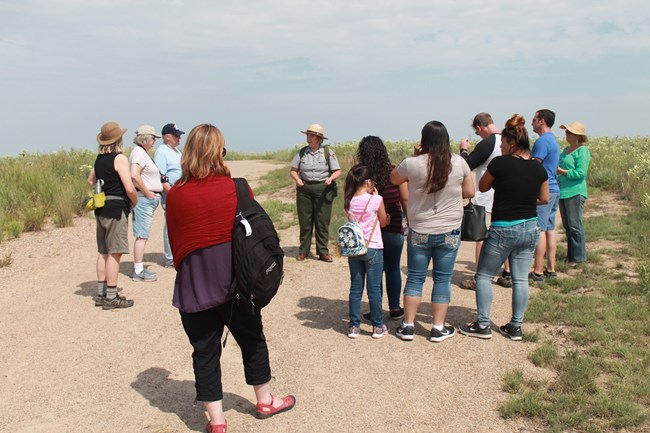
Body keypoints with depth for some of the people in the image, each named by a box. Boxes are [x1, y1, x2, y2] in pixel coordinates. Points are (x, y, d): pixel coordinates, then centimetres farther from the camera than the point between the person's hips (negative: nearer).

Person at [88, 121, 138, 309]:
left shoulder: (99, 158, 12)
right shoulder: (119, 158, -13)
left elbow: (91, 180, 29)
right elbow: (129, 188, -19)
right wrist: (135, 202, -2)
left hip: (101, 208, 8)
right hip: (116, 209, -8)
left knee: (103, 252, 15)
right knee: (114, 253, -4)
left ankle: (101, 294, 21)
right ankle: (111, 297, -1)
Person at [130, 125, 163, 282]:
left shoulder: (143, 152, 19)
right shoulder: (139, 152, -12)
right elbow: (134, 175, -25)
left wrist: (152, 193, 14)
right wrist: (147, 192, -18)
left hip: (149, 199, 10)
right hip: (143, 199, -10)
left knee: (142, 235, 14)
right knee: (142, 236, -7)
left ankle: (139, 268, 21)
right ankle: (138, 271, -3)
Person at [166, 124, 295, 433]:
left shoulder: (175, 195, -7)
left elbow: (175, 243, 0)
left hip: (194, 284, 0)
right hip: (236, 279, 1)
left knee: (205, 352, 10)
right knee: (252, 340, 19)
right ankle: (265, 401, 36)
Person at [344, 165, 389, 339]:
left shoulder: (349, 202, 0)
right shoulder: (376, 200, -12)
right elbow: (383, 222, 1)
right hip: (373, 249, -4)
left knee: (355, 289, 10)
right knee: (374, 289, 5)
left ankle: (354, 326, 14)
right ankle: (378, 326, 15)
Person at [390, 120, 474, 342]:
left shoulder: (412, 163, -12)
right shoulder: (459, 163, -7)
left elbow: (393, 179, 7)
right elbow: (469, 192, 4)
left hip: (419, 232, 0)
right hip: (449, 232, 1)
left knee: (415, 278, 11)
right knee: (443, 279, 9)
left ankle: (408, 325, 15)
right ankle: (438, 328, 15)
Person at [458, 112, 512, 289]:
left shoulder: (487, 144, -18)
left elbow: (466, 165, -15)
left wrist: (463, 150, 3)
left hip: (487, 199, -8)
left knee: (482, 237, -1)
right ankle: (507, 275, 21)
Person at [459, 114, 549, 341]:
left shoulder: (500, 163, -14)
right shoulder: (538, 168, 2)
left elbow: (482, 187, 0)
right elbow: (544, 198, 13)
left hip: (503, 229, -5)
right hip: (530, 228, 6)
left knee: (484, 276, 8)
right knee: (521, 279, 11)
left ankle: (483, 325, 10)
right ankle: (516, 327, 18)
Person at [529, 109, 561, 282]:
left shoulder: (542, 141, -14)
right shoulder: (553, 140, 18)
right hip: (553, 190, 10)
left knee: (539, 230, -7)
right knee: (550, 228, 11)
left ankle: (538, 272, -5)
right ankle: (551, 269, 16)